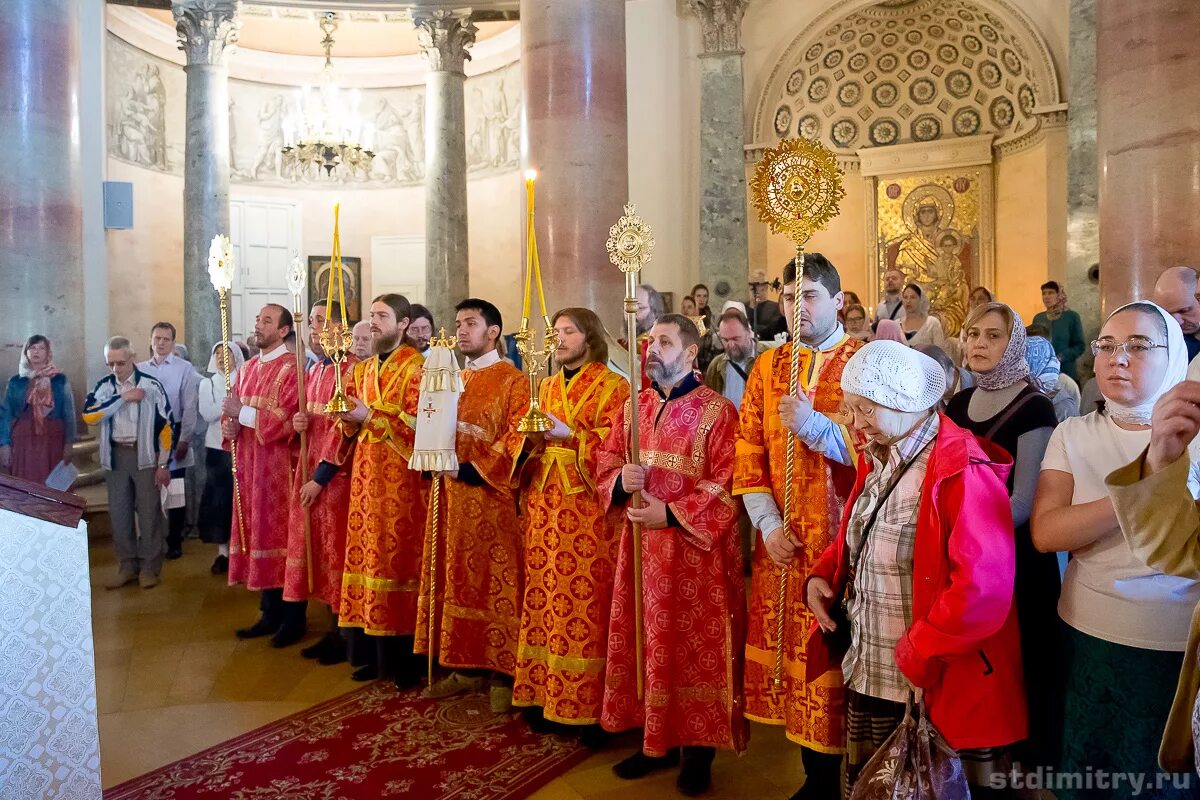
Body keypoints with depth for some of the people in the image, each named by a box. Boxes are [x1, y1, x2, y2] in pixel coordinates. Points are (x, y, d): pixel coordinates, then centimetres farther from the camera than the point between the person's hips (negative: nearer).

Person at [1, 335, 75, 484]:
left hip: (53, 442, -1)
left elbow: (69, 413, 2)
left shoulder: (60, 380, 4)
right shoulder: (15, 382, 7)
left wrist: (68, 444, -4)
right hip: (23, 442, 1)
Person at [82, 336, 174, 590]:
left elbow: (165, 427, -5)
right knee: (118, 513, 9)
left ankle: (149, 567, 15)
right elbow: (89, 415, -13)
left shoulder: (151, 385, -7)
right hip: (115, 455, 3)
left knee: (148, 512, 3)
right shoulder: (104, 386, 3)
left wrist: (163, 464, -7)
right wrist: (123, 397, -17)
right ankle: (127, 566, 22)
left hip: (144, 455, -3)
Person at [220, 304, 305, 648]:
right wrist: (229, 425, -3)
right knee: (257, 532, 11)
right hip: (249, 465, 8)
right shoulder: (248, 368, 15)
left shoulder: (291, 369, -10)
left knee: (281, 534, -2)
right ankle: (270, 613, 21)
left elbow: (288, 420, -19)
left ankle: (293, 618, 9)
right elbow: (234, 411, 19)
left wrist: (243, 412, -16)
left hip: (279, 467, -8)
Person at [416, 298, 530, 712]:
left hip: (491, 497, -7)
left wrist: (473, 468, -19)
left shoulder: (513, 380, -5)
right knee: (458, 579, 11)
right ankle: (466, 666, 22)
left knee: (497, 583, -1)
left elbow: (516, 439, -14)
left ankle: (502, 673, 8)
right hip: (452, 497, 7)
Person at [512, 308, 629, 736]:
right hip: (545, 505, 6)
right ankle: (545, 691, 17)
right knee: (544, 598, 7)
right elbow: (529, 444, 17)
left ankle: (586, 703, 6)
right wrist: (530, 436, -5)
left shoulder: (614, 386, -3)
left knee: (585, 602, -4)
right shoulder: (547, 386, 17)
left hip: (588, 510, -6)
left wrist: (568, 434, -20)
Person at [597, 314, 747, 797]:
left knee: (695, 647, 4)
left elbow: (726, 486, -15)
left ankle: (697, 749, 20)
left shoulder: (717, 411, -9)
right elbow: (606, 463, 9)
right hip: (641, 547, 6)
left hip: (694, 550, -6)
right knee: (646, 642, 13)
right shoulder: (635, 407, 9)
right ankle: (656, 741, 29)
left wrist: (670, 513, -20)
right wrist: (621, 481, -13)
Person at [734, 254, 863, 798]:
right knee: (795, 654, 10)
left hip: (844, 541, -4)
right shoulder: (767, 367, 10)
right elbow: (749, 454, 6)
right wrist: (768, 524, -4)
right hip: (783, 543, 4)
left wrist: (815, 425, -23)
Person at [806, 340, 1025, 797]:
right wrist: (822, 575, 3)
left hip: (936, 690, -8)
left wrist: (915, 658, -20)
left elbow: (982, 592, -27)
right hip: (866, 680, 8)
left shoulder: (962, 471, -20)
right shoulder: (878, 460, 7)